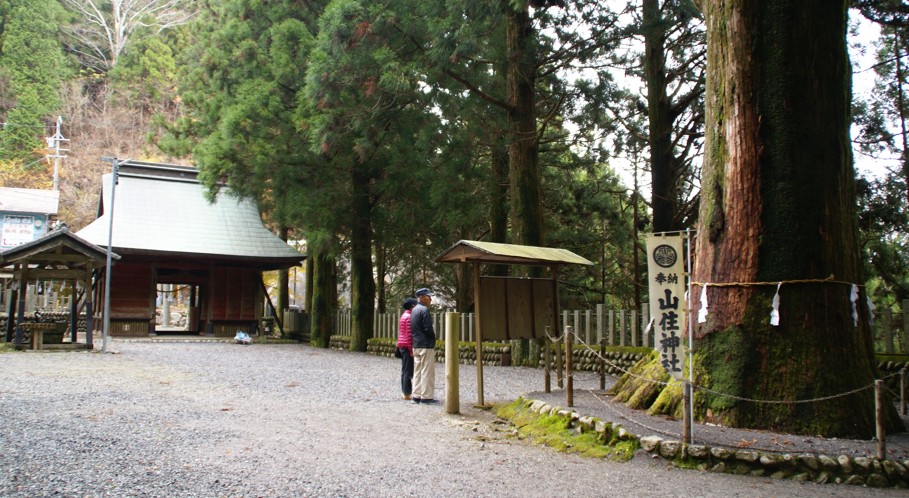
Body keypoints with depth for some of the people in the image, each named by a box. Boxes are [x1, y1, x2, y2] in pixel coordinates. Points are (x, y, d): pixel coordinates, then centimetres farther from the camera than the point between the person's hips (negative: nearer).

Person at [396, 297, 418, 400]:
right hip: (407, 346, -10)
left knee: (404, 370, 13)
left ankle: (404, 392, 17)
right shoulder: (409, 317, -14)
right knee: (408, 371, -6)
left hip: (402, 346, 10)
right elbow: (409, 334, -19)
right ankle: (406, 393, -4)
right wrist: (411, 350, -18)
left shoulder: (403, 316, 16)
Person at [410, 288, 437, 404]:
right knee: (427, 372, -3)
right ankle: (426, 396, -1)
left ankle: (416, 396, 15)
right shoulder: (424, 310, -14)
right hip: (426, 345, -9)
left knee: (417, 371, 12)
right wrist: (433, 337, 0)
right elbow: (428, 328, -19)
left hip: (416, 345, 9)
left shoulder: (414, 310, 15)